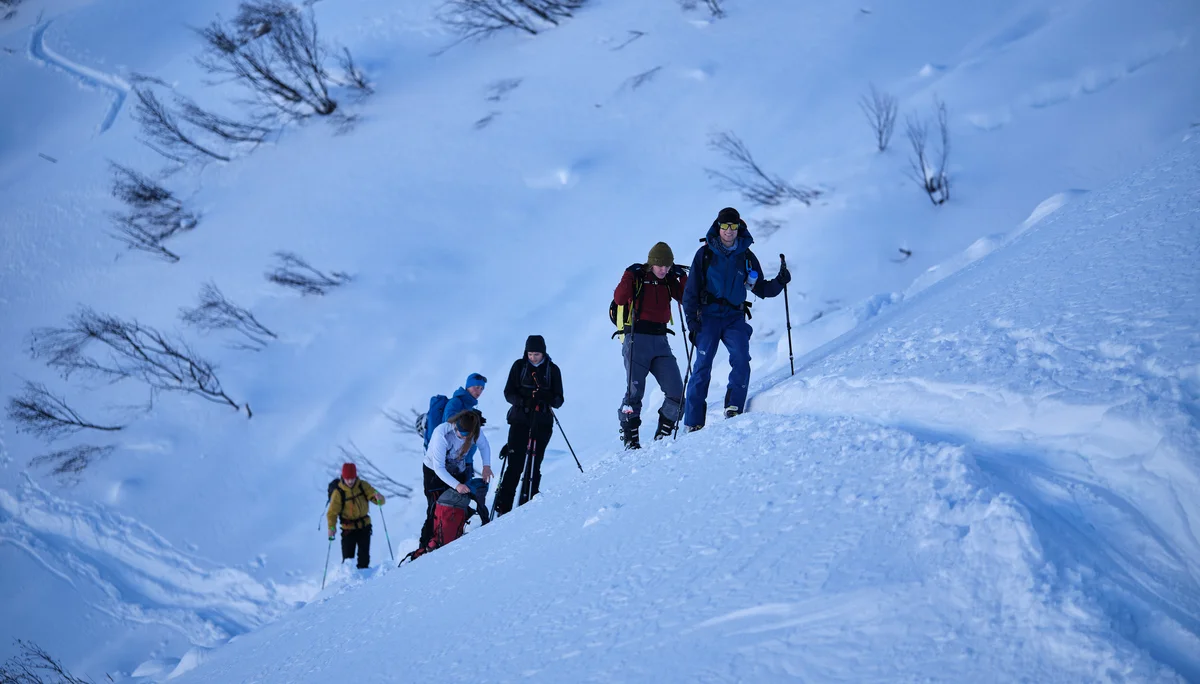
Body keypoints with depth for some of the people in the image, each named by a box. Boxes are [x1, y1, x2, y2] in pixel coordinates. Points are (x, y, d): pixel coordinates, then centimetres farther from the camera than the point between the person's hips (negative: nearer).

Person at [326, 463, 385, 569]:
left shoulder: (363, 486, -5)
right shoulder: (338, 493, -11)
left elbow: (380, 501, -7)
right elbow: (332, 512, -11)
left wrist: (379, 498, -32)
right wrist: (331, 527, -28)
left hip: (364, 527, 2)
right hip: (348, 529, -2)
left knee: (364, 557, 1)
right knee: (348, 558, -5)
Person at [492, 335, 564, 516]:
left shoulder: (553, 370, 6)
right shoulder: (519, 366, 5)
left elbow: (559, 400, 6)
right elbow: (508, 393, 4)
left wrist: (547, 398, -17)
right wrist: (522, 401, -16)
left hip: (542, 423, 1)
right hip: (520, 420, -1)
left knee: (534, 465, 0)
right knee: (515, 464, -8)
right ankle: (503, 507, -8)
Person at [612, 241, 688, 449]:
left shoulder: (669, 281, 13)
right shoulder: (636, 276, -1)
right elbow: (619, 299, -15)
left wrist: (683, 277, -3)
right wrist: (630, 276, -21)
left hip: (660, 341, 5)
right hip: (637, 339, -5)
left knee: (676, 392, -4)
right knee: (635, 391, -11)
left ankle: (663, 435, 9)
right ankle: (630, 437, -4)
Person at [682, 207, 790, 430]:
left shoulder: (746, 257, 9)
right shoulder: (705, 254, 4)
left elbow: (761, 289, 15)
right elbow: (691, 291, 4)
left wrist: (779, 282, -5)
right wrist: (692, 322, -5)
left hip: (735, 317, 2)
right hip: (708, 314, -2)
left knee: (741, 359, -22)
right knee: (702, 364, -10)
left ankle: (734, 407, -17)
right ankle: (693, 422, -7)